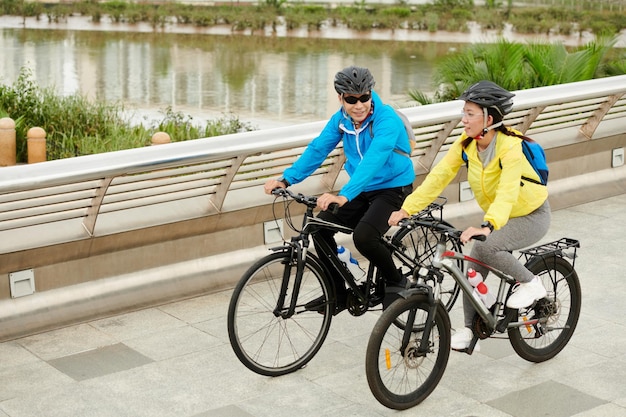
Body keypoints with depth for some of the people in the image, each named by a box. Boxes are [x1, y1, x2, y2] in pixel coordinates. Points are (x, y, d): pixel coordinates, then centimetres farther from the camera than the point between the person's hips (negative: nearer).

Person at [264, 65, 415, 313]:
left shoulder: (387, 120, -24)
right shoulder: (341, 119, -3)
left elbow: (373, 161, -38)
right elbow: (318, 149, -7)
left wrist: (343, 195, -50)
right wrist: (287, 179, -20)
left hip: (393, 189, -7)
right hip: (363, 191, 7)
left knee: (363, 236, -30)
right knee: (321, 226, -7)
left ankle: (396, 281, -2)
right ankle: (338, 293, 9)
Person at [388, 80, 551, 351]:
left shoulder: (510, 146, -31)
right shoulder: (466, 144, -11)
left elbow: (508, 192, -44)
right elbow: (439, 176, -16)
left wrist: (487, 226, -60)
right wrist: (407, 209, -26)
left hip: (532, 216, -7)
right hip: (499, 217, 7)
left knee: (485, 247, -29)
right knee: (474, 266, -2)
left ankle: (530, 283, -6)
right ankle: (470, 329, 13)